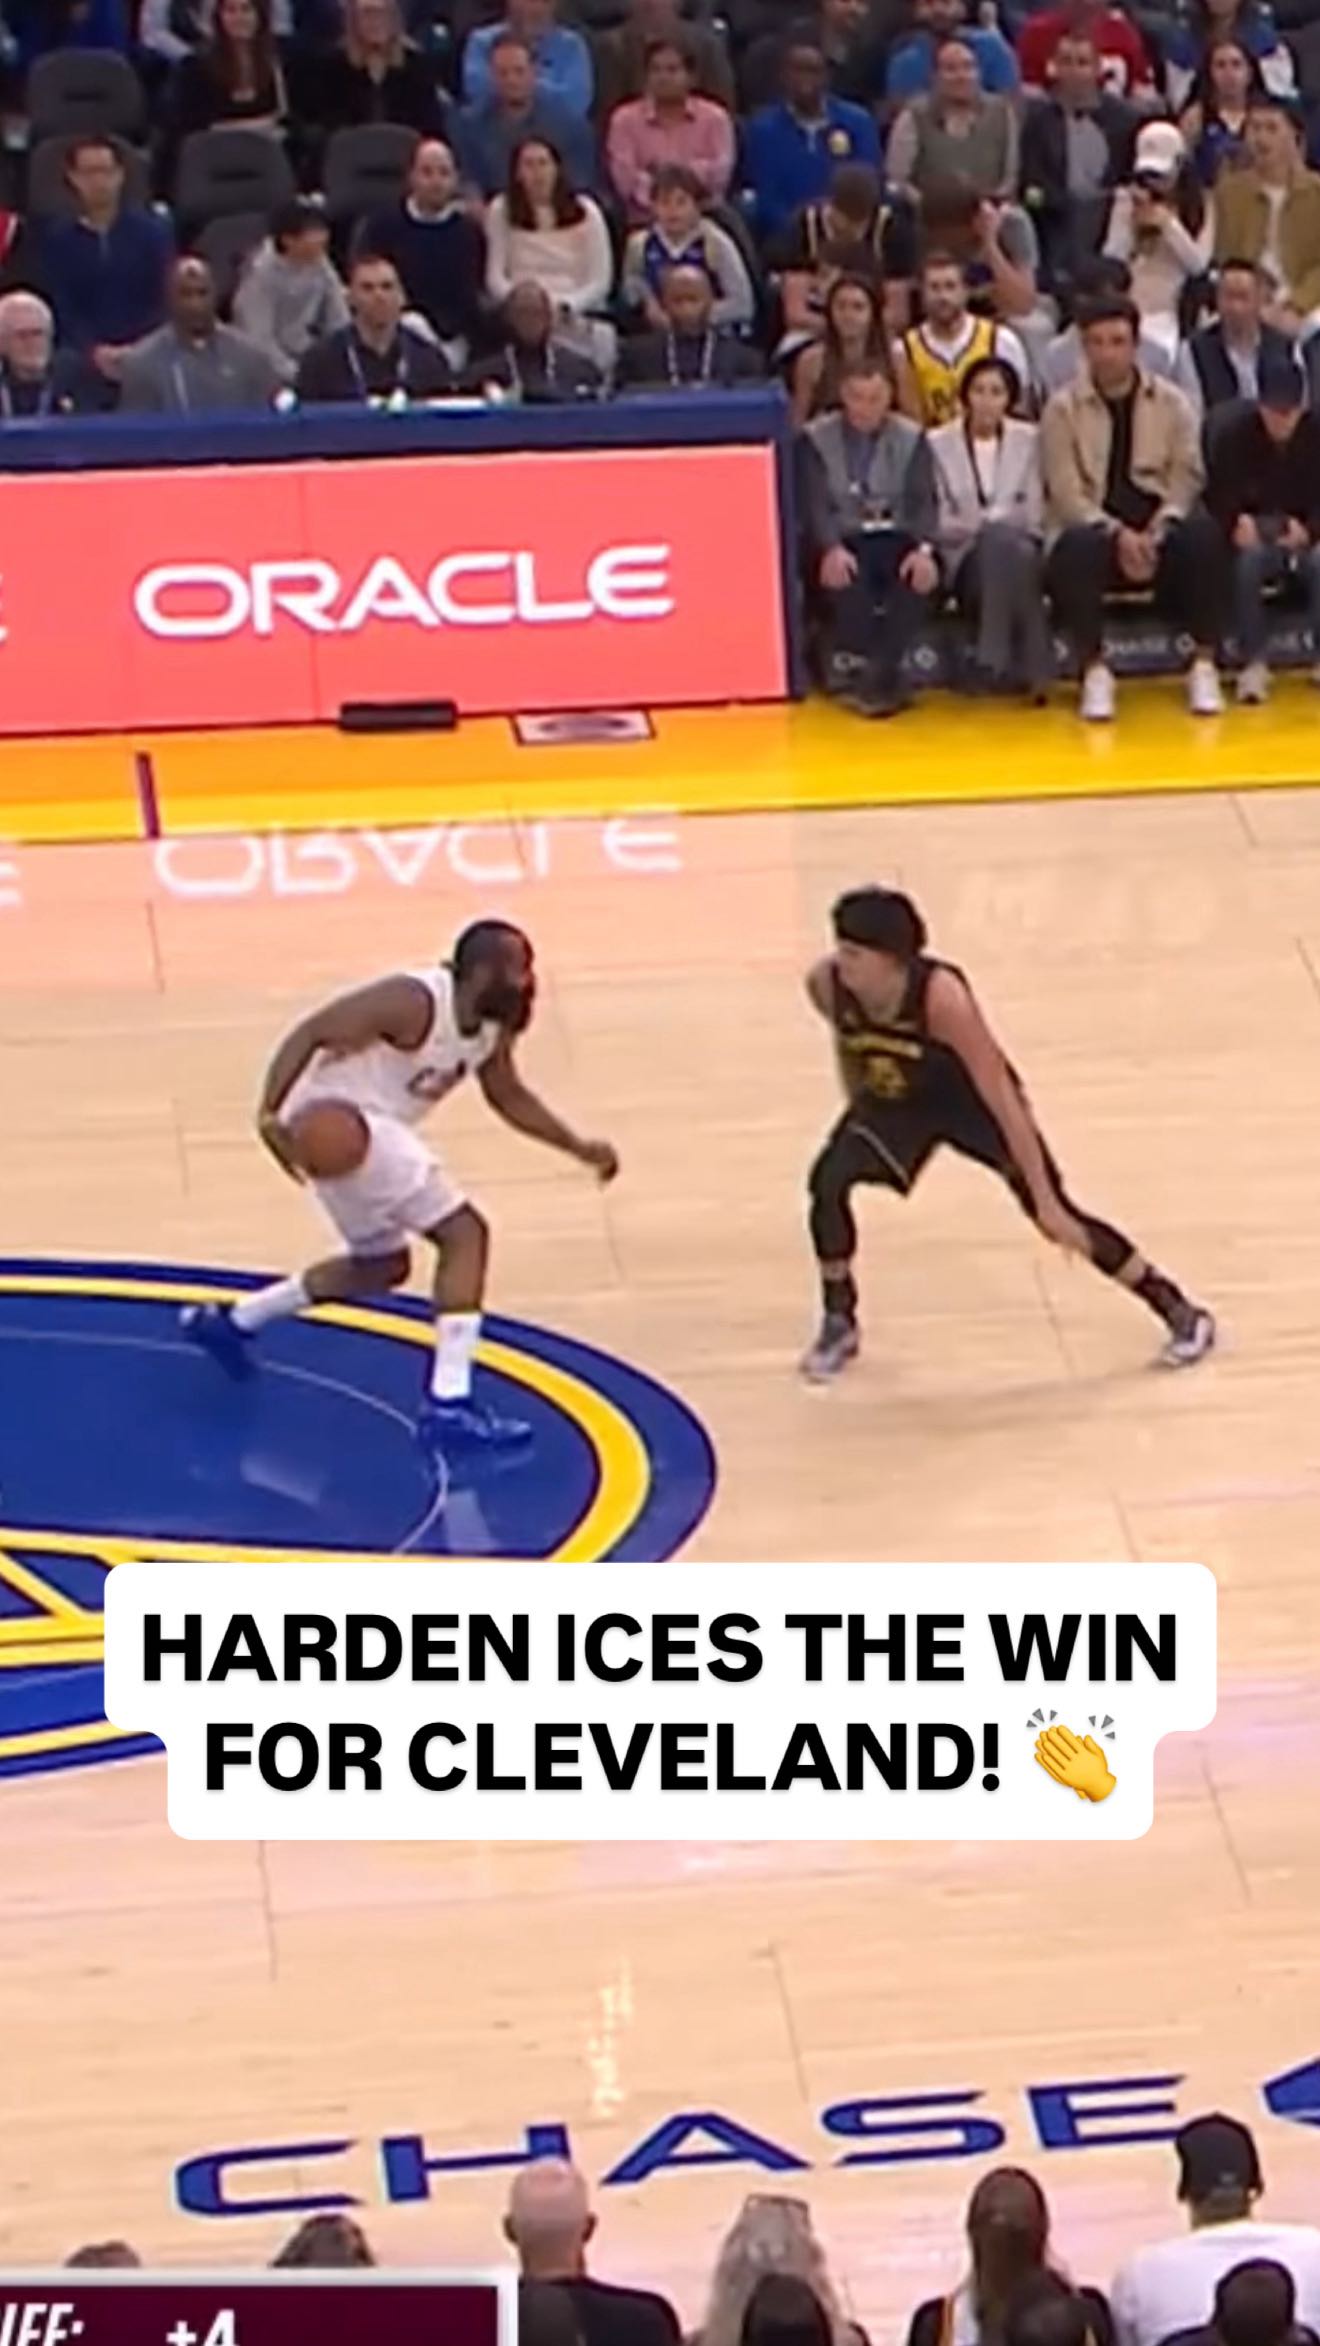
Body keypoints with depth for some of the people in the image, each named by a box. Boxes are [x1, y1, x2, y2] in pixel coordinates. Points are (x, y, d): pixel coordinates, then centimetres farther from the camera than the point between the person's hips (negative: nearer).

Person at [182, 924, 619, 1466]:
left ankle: (231, 1321, 39)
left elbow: (509, 1097, 20)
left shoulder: (495, 1025, 3)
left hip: (365, 1127, 10)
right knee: (464, 1234, -15)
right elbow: (309, 1032, -26)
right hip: (334, 1125, -10)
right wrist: (270, 1112, -38)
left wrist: (579, 1149, 12)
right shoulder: (415, 1003, -24)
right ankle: (448, 1406, -17)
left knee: (382, 1266, 28)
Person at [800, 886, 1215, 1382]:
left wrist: (1046, 1202, -33)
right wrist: (860, 1116, 14)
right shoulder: (827, 985, -26)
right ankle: (839, 1325, 3)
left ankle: (1179, 1311, 12)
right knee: (827, 1182, -18)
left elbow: (1001, 1099, -35)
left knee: (1052, 1211, -4)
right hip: (896, 1100, 4)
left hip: (971, 1097, -4)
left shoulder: (941, 996, -39)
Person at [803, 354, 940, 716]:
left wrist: (923, 549, -23)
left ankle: (879, 674, -30)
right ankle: (853, 667, -28)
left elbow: (923, 501, -2)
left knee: (921, 573, -33)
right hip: (842, 540, -1)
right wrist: (831, 549, -28)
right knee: (845, 575, -37)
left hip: (895, 538, 1)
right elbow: (815, 504, -7)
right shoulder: (816, 439, 4)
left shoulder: (911, 438, 9)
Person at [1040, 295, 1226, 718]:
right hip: (1094, 528, -1)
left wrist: (1156, 533, -16)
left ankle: (1203, 665, -23)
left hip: (1159, 527, 1)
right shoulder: (1062, 408, 1)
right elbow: (1065, 491, -6)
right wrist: (1118, 534, -21)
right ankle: (1094, 671, -26)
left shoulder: (1171, 402, 7)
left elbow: (1187, 476, 2)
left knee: (1203, 534, -32)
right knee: (1076, 548, -37)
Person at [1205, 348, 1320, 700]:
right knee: (1248, 560, -36)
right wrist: (1236, 525, -26)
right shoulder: (1233, 435, -6)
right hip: (1253, 536, -1)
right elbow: (1216, 499, -4)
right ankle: (1254, 663, -30)